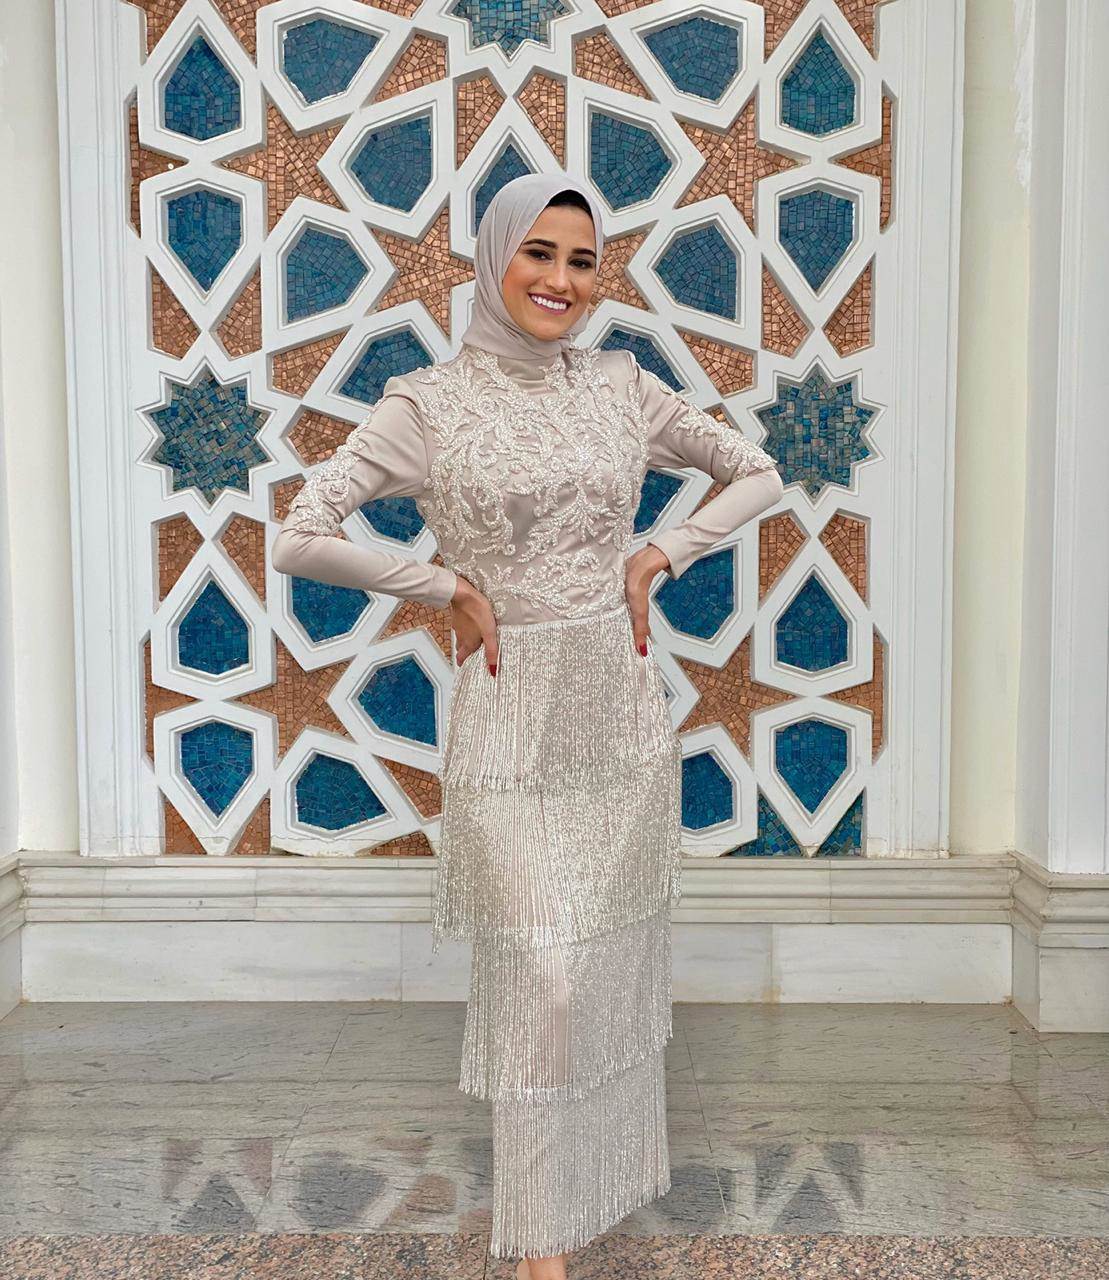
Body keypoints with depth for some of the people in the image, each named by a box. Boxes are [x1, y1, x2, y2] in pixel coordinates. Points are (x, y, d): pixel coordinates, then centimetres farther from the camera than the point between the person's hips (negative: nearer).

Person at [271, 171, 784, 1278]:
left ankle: (609, 1174, 38)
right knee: (541, 976, -3)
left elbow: (759, 473, 14)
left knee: (618, 962, 14)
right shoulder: (430, 403, -5)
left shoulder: (621, 386, 6)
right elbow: (299, 540, -11)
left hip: (623, 711, 4)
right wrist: (451, 586, -9)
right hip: (512, 721, -4)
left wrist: (659, 556, 2)